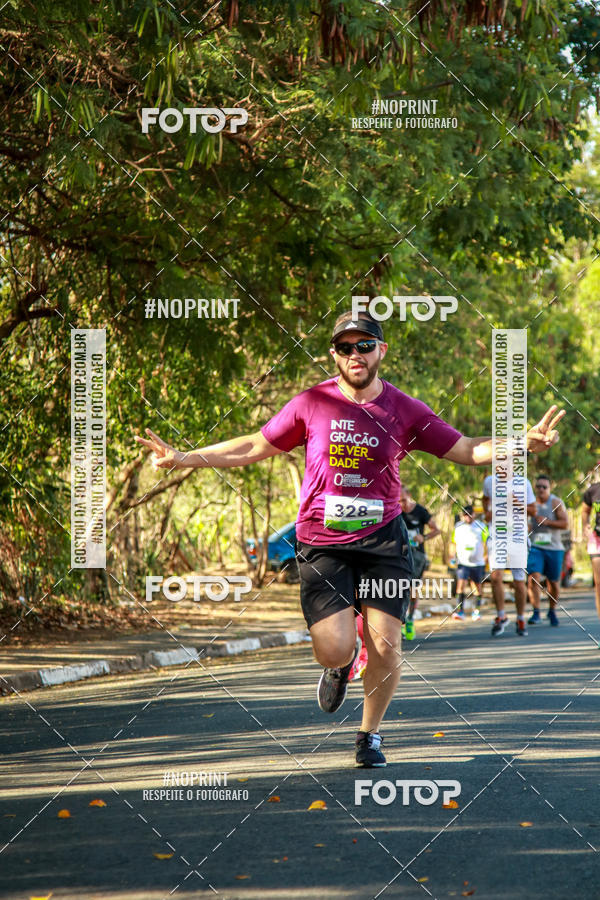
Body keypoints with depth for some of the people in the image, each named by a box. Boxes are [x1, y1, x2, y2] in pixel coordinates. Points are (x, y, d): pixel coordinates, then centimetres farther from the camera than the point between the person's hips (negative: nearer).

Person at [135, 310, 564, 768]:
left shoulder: (406, 410, 2)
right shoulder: (311, 404, 0)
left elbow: (468, 450, 5)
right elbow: (255, 447, 10)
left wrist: (524, 442, -13)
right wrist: (183, 458, 5)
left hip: (383, 539, 1)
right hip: (322, 541, -1)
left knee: (385, 646, -7)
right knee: (335, 651, -13)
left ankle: (370, 734, 19)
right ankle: (340, 666, 28)